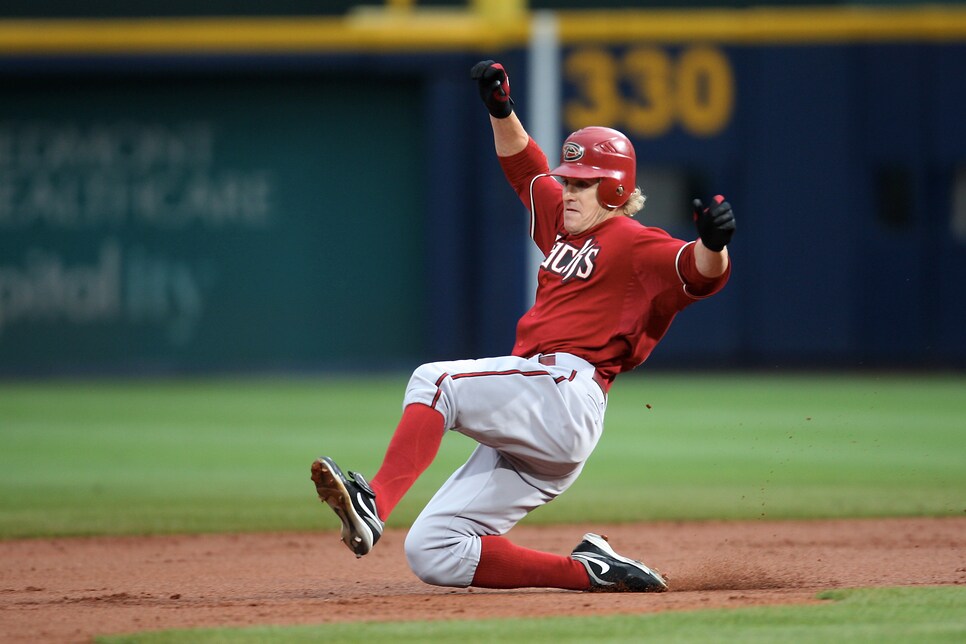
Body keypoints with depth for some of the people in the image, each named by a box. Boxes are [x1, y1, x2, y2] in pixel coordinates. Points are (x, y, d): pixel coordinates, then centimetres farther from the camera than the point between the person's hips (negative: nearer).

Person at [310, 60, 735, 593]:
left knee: (435, 381, -27)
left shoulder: (635, 246, -1)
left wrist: (714, 244, -41)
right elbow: (525, 167, 39)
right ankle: (588, 571, -5)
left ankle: (373, 505, -43)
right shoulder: (564, 223, 26)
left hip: (564, 392, -9)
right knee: (431, 554, -1)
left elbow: (702, 272, -18)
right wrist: (500, 109, 25)